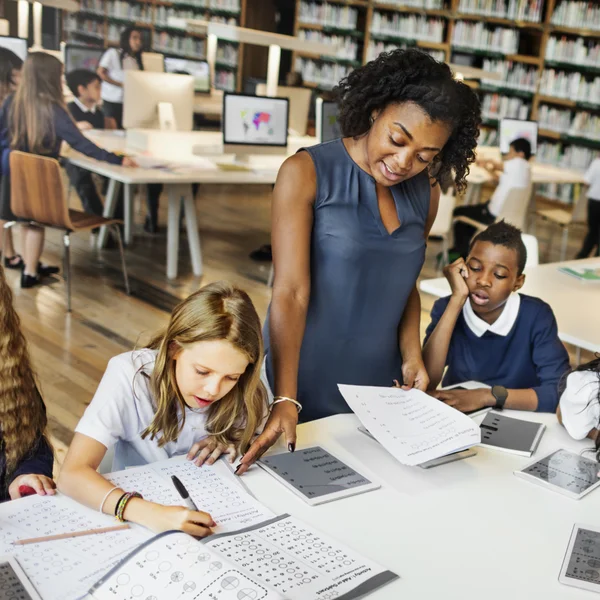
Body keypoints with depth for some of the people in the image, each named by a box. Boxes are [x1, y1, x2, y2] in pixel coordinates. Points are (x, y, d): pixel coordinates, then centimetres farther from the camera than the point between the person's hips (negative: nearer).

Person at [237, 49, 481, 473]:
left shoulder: (425, 195, 3)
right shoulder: (307, 173, -13)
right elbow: (290, 292, -19)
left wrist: (411, 355, -3)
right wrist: (285, 400, -27)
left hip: (378, 389, 5)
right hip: (305, 386, -4)